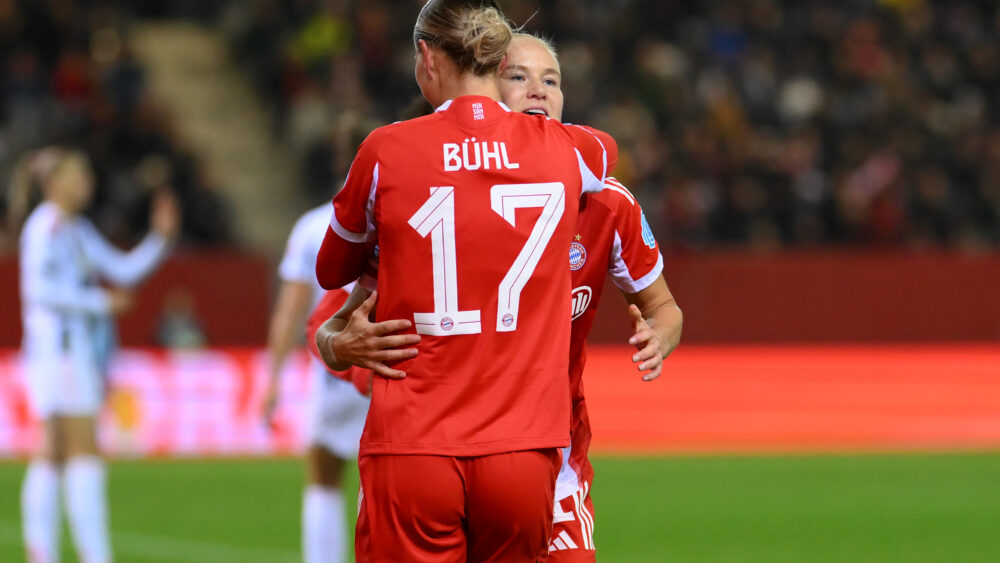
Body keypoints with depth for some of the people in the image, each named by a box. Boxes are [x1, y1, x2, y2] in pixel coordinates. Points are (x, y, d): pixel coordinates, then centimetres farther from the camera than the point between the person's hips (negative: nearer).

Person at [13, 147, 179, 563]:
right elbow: (41, 290, -19)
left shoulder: (79, 230, 18)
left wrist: (161, 236, 7)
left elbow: (125, 270, 19)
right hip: (57, 346, -10)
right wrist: (101, 303, -18)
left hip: (79, 353, 10)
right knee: (84, 454, -12)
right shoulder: (45, 226, -10)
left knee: (51, 455, 8)